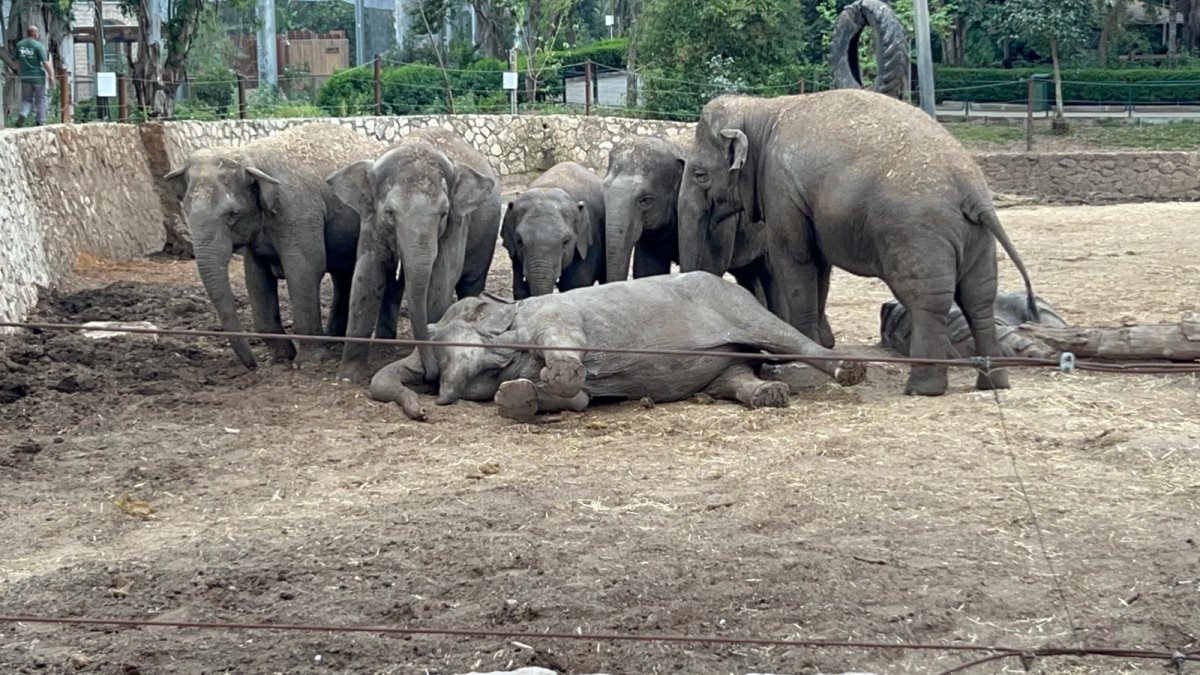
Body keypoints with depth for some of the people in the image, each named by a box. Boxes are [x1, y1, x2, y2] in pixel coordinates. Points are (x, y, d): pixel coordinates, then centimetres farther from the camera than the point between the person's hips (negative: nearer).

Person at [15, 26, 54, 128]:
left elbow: (17, 61, 11)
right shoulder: (39, 46, -12)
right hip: (38, 77, -4)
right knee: (40, 100, 9)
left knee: (26, 99, 13)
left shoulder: (19, 45, 3)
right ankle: (41, 122, 10)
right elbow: (45, 62, -16)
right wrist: (51, 75, -7)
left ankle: (23, 114, -14)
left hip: (25, 77, 4)